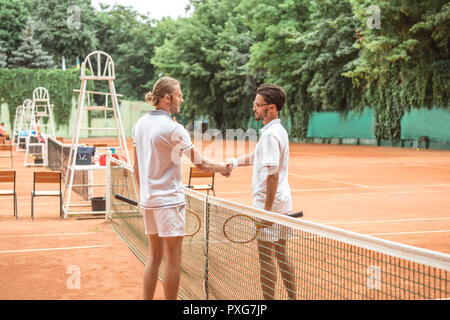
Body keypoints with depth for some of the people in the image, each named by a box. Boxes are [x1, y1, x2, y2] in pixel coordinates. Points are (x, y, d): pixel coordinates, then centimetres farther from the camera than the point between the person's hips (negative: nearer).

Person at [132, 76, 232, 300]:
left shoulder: (140, 124, 8)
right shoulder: (173, 128, -15)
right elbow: (200, 164, -13)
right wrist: (223, 168, 4)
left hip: (148, 200, 8)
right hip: (169, 201, -8)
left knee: (155, 256, 15)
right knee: (173, 259, 1)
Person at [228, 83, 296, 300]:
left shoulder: (270, 134, -18)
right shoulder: (279, 130, 13)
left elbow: (272, 174, -24)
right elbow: (255, 156, 26)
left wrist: (267, 209, -23)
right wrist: (235, 162, 11)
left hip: (268, 203, -10)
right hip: (283, 203, 10)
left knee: (266, 256, -1)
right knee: (281, 254, 15)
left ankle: (269, 298, 5)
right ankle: (292, 296, 22)